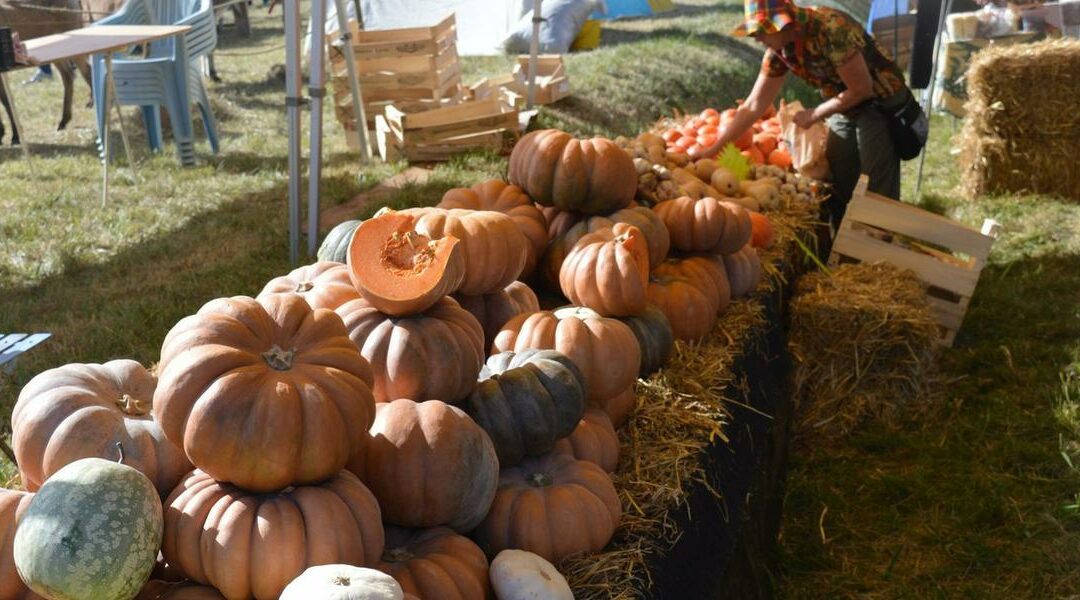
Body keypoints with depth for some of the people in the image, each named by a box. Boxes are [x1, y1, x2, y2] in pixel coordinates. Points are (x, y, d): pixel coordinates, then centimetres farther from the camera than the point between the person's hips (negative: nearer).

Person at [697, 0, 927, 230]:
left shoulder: (832, 28, -29)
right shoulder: (779, 50, -7)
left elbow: (861, 89, -23)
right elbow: (753, 107, -2)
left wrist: (814, 115, -14)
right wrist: (714, 149, -5)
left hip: (882, 107, -7)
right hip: (845, 109, 7)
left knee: (880, 197, -7)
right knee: (835, 190, 11)